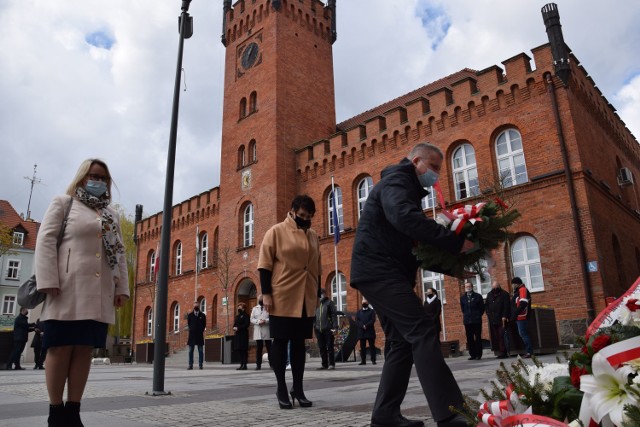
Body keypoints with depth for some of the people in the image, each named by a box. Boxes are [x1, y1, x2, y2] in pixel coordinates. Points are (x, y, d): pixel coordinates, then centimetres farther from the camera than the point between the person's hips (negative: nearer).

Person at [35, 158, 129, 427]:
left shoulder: (112, 215, 23)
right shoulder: (63, 203, 9)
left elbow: (119, 252, 20)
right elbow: (45, 241, -2)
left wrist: (122, 288, 10)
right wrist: (48, 281, -14)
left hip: (100, 293, 4)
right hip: (68, 288, -4)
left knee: (85, 349, 3)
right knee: (61, 348, -2)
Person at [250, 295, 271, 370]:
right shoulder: (254, 309, 16)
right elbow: (252, 319, 6)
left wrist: (265, 321, -17)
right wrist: (258, 321, -12)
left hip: (267, 332, -2)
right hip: (258, 332, 2)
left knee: (269, 348, 1)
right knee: (258, 349, 1)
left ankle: (271, 364, 4)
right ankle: (258, 365, 3)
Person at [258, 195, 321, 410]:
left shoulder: (313, 237, 12)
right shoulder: (276, 231, -2)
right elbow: (265, 264, -5)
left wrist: (317, 294, 15)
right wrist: (266, 293, -11)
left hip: (306, 300, 5)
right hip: (282, 298, -5)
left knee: (299, 342, 10)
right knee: (280, 341, 2)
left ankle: (298, 388, 18)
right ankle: (281, 388, 13)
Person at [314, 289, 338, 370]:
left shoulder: (329, 302, 1)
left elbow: (334, 315, -5)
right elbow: (314, 317, 17)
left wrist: (335, 327, -13)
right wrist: (314, 326, 8)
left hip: (328, 329, -5)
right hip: (319, 329, 5)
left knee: (330, 347, 0)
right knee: (322, 348, 7)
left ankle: (331, 364, 7)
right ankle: (324, 364, 14)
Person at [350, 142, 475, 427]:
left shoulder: (408, 189, 27)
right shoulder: (396, 180, -5)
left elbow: (411, 243, 23)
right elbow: (404, 217, -29)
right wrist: (455, 242, -27)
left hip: (383, 272, 11)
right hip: (379, 270, -11)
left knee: (403, 341, 9)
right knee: (422, 332, -18)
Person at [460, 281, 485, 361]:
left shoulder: (478, 296, 0)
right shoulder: (462, 297, 9)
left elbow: (482, 307, 4)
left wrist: (478, 315, 2)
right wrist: (466, 315, 11)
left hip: (476, 320, -3)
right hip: (467, 321, 3)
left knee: (478, 338, 1)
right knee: (469, 339, 3)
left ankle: (478, 354, 6)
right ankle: (472, 354, 9)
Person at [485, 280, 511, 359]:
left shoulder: (504, 294, 0)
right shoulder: (489, 295, 16)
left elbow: (506, 307, -6)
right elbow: (486, 305, 21)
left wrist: (504, 317, -13)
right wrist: (488, 314, 8)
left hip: (501, 319, -5)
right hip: (492, 320, 5)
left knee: (502, 336, -8)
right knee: (495, 337, 2)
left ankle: (503, 352, -4)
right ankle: (500, 351, 6)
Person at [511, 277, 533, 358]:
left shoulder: (522, 290, -8)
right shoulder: (517, 291, 23)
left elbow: (523, 303, -20)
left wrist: (515, 313, -20)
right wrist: (514, 314, 17)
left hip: (521, 317, -10)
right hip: (519, 317, 10)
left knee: (523, 334, -11)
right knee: (522, 334, 11)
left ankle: (529, 351, -10)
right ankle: (528, 351, 14)